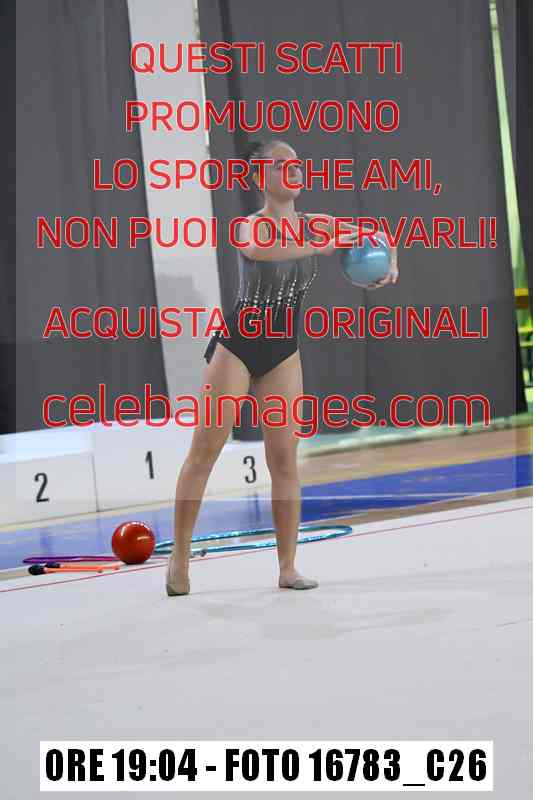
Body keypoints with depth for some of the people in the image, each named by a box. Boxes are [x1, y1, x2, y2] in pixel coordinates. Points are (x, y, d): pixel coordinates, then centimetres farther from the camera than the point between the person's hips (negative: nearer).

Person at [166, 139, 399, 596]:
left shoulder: (316, 226, 4)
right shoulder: (250, 224, -11)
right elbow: (255, 249, -36)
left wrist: (390, 262, -14)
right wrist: (320, 248, -40)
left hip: (283, 351, 4)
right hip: (238, 344, -4)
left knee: (285, 459, 2)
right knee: (204, 452, -2)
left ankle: (288, 566, 8)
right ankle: (180, 556, 7)